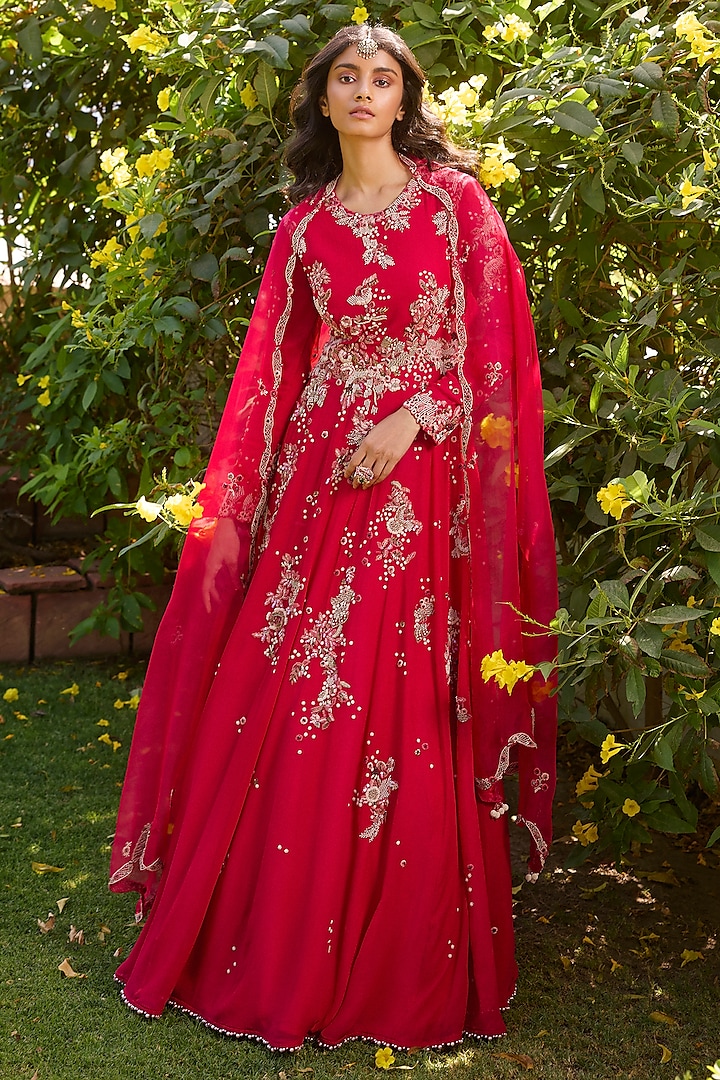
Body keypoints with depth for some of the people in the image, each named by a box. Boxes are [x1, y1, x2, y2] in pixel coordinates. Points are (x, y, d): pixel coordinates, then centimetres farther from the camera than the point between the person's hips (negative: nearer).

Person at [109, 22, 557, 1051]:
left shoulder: (452, 197, 4)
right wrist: (230, 506, 4)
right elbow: (272, 366, 9)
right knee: (283, 696, 1)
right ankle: (272, 946, 17)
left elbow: (489, 337, 0)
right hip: (322, 468, 3)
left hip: (423, 473, -2)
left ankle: (394, 961, 15)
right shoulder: (303, 225, 11)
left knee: (399, 707, -1)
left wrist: (412, 418, -13)